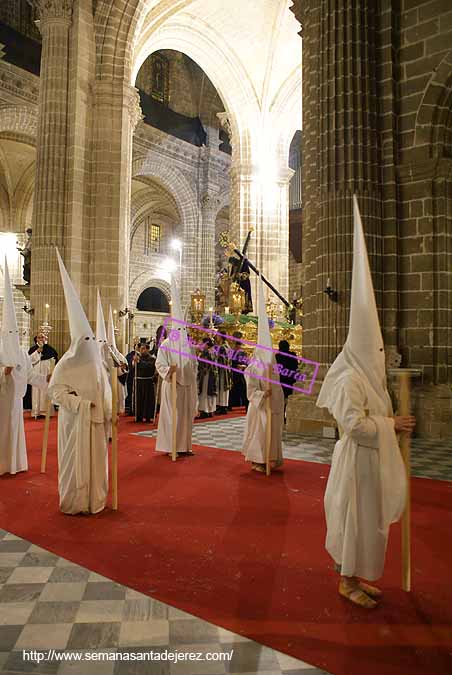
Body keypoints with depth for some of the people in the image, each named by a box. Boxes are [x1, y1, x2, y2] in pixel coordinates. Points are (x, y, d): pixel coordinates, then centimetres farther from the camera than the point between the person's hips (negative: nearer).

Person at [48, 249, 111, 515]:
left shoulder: (96, 363, 9)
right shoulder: (65, 365, -9)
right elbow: (56, 391, -13)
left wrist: (108, 413, 2)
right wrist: (82, 404, -19)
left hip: (96, 420, 6)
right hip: (75, 421, -5)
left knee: (96, 459, 11)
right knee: (75, 460, 3)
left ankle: (94, 499, 24)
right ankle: (74, 503, 17)